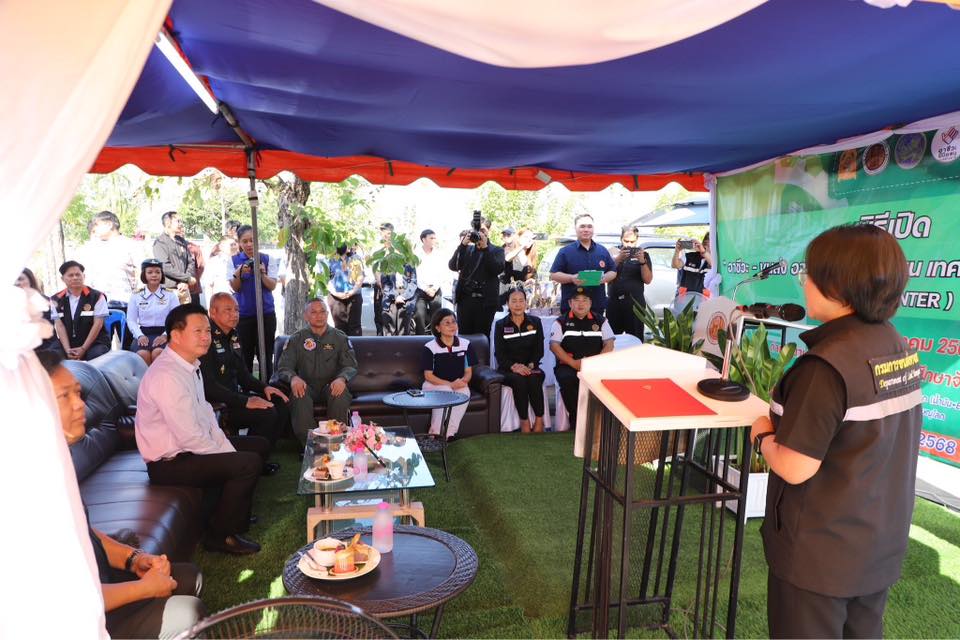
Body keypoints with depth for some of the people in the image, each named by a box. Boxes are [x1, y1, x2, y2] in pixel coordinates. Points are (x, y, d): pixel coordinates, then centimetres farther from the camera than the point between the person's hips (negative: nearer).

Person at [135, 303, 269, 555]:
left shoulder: (191, 365, 5)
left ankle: (235, 514, 28)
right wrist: (229, 457, -15)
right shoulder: (167, 376, -27)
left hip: (190, 446, 10)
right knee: (249, 463, -21)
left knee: (259, 446, 14)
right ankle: (220, 535, 0)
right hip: (170, 463, -10)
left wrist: (229, 451, -1)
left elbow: (206, 414, 9)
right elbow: (189, 438, -28)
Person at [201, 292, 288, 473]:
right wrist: (245, 401, -26)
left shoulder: (233, 336, 12)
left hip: (235, 395, 9)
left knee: (281, 404, 1)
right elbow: (208, 386, -23)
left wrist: (264, 388, 3)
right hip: (215, 404, -9)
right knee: (267, 414, -23)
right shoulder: (207, 338, -17)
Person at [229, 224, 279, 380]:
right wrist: (239, 273, -20)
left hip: (266, 313, 0)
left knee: (266, 355, 3)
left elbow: (272, 286, -2)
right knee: (246, 355, 6)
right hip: (243, 315, 0)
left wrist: (262, 273, -20)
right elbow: (234, 287, -2)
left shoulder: (267, 259, 2)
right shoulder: (234, 260, 3)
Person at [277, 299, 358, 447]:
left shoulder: (339, 337, 10)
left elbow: (350, 365, 2)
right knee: (299, 396, -35)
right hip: (306, 385, 0)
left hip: (331, 385, 0)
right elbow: (283, 367, 3)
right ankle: (308, 443, -27)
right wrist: (293, 377, -23)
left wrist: (342, 378, -23)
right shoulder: (296, 339, 11)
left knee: (341, 394, -35)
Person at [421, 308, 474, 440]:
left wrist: (463, 381, -18)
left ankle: (449, 434, -27)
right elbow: (428, 375, -8)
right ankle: (435, 434, -25)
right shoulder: (430, 347, -7)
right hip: (434, 385, -2)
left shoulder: (466, 344, 3)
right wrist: (450, 384, -21)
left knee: (465, 392, -31)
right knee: (445, 391, -35)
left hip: (458, 384, 3)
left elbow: (468, 371, 7)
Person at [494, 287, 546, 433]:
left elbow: (539, 349, 4)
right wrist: (514, 366, -21)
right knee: (519, 380, -33)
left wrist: (530, 365, -15)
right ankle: (524, 421, -24)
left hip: (531, 367, 1)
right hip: (508, 369, -1)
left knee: (534, 379, -32)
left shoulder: (535, 322, 9)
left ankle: (539, 420, -19)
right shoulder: (500, 325, 4)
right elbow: (500, 354, -3)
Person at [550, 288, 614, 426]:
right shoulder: (561, 322, 9)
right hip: (568, 365, -1)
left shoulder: (601, 320, 14)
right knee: (567, 380, -34)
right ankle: (576, 419, -18)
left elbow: (609, 344, 7)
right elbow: (554, 345, -1)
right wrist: (573, 363, -13)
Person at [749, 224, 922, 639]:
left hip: (819, 554, -7)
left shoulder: (828, 364, -27)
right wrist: (789, 417, 7)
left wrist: (762, 435, -7)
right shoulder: (901, 350, -1)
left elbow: (795, 468, -26)